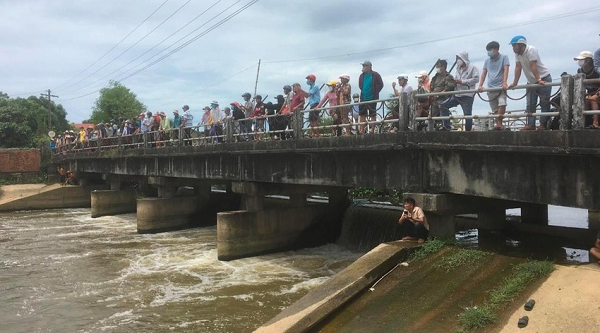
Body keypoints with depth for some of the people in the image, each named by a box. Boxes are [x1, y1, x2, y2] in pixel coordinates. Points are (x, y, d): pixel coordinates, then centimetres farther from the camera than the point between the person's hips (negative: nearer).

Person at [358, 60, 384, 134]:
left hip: (372, 98, -6)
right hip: (363, 98, 6)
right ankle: (362, 130, 12)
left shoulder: (375, 75, -6)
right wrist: (363, 91, 14)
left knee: (372, 115, -1)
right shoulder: (362, 75, 8)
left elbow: (381, 85, -2)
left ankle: (372, 129, 3)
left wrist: (375, 93, -2)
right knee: (362, 115, 7)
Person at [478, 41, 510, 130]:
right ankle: (499, 125, 4)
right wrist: (480, 85, -3)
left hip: (501, 87, -4)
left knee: (502, 104, -25)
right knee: (495, 110, 0)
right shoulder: (487, 61, 16)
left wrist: (504, 83, -22)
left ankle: (499, 124, -22)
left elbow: (506, 70, -8)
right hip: (491, 88, 4)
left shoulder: (504, 57, 4)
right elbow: (484, 73, 11)